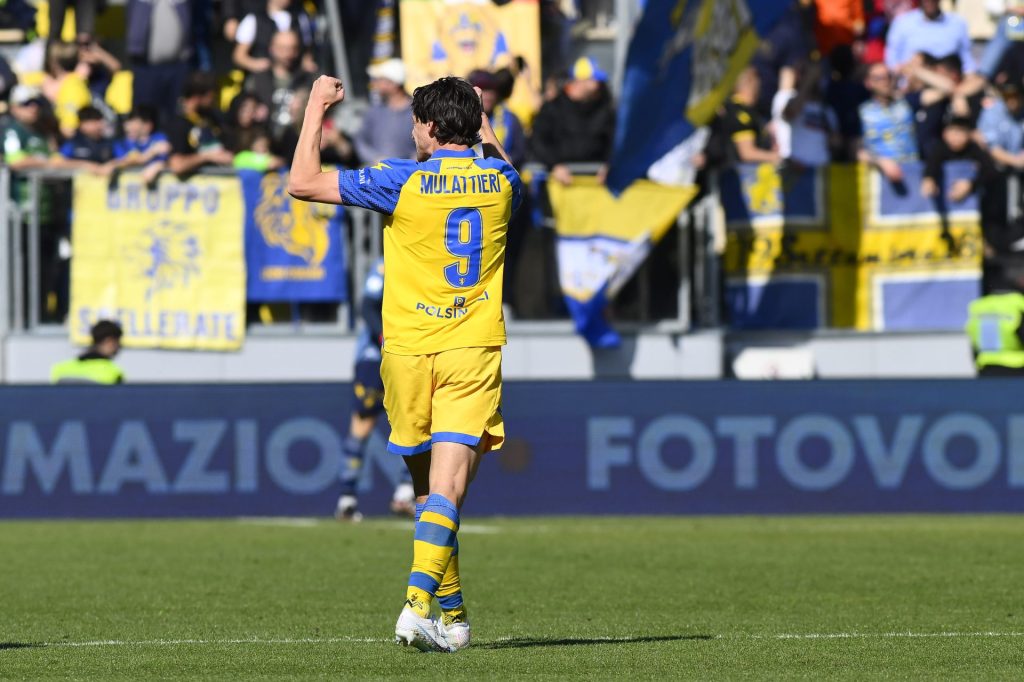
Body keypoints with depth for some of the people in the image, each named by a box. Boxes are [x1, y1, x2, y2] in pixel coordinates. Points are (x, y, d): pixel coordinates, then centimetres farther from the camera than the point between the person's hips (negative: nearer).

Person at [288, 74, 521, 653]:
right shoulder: (500, 179, 3)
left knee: (428, 487, 13)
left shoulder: (404, 181, -8)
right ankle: (419, 603, -27)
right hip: (474, 349, 1)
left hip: (409, 350, -1)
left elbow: (302, 183, -3)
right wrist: (484, 130, 40)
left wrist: (315, 111, 8)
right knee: (448, 490, -9)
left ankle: (453, 613, 20)